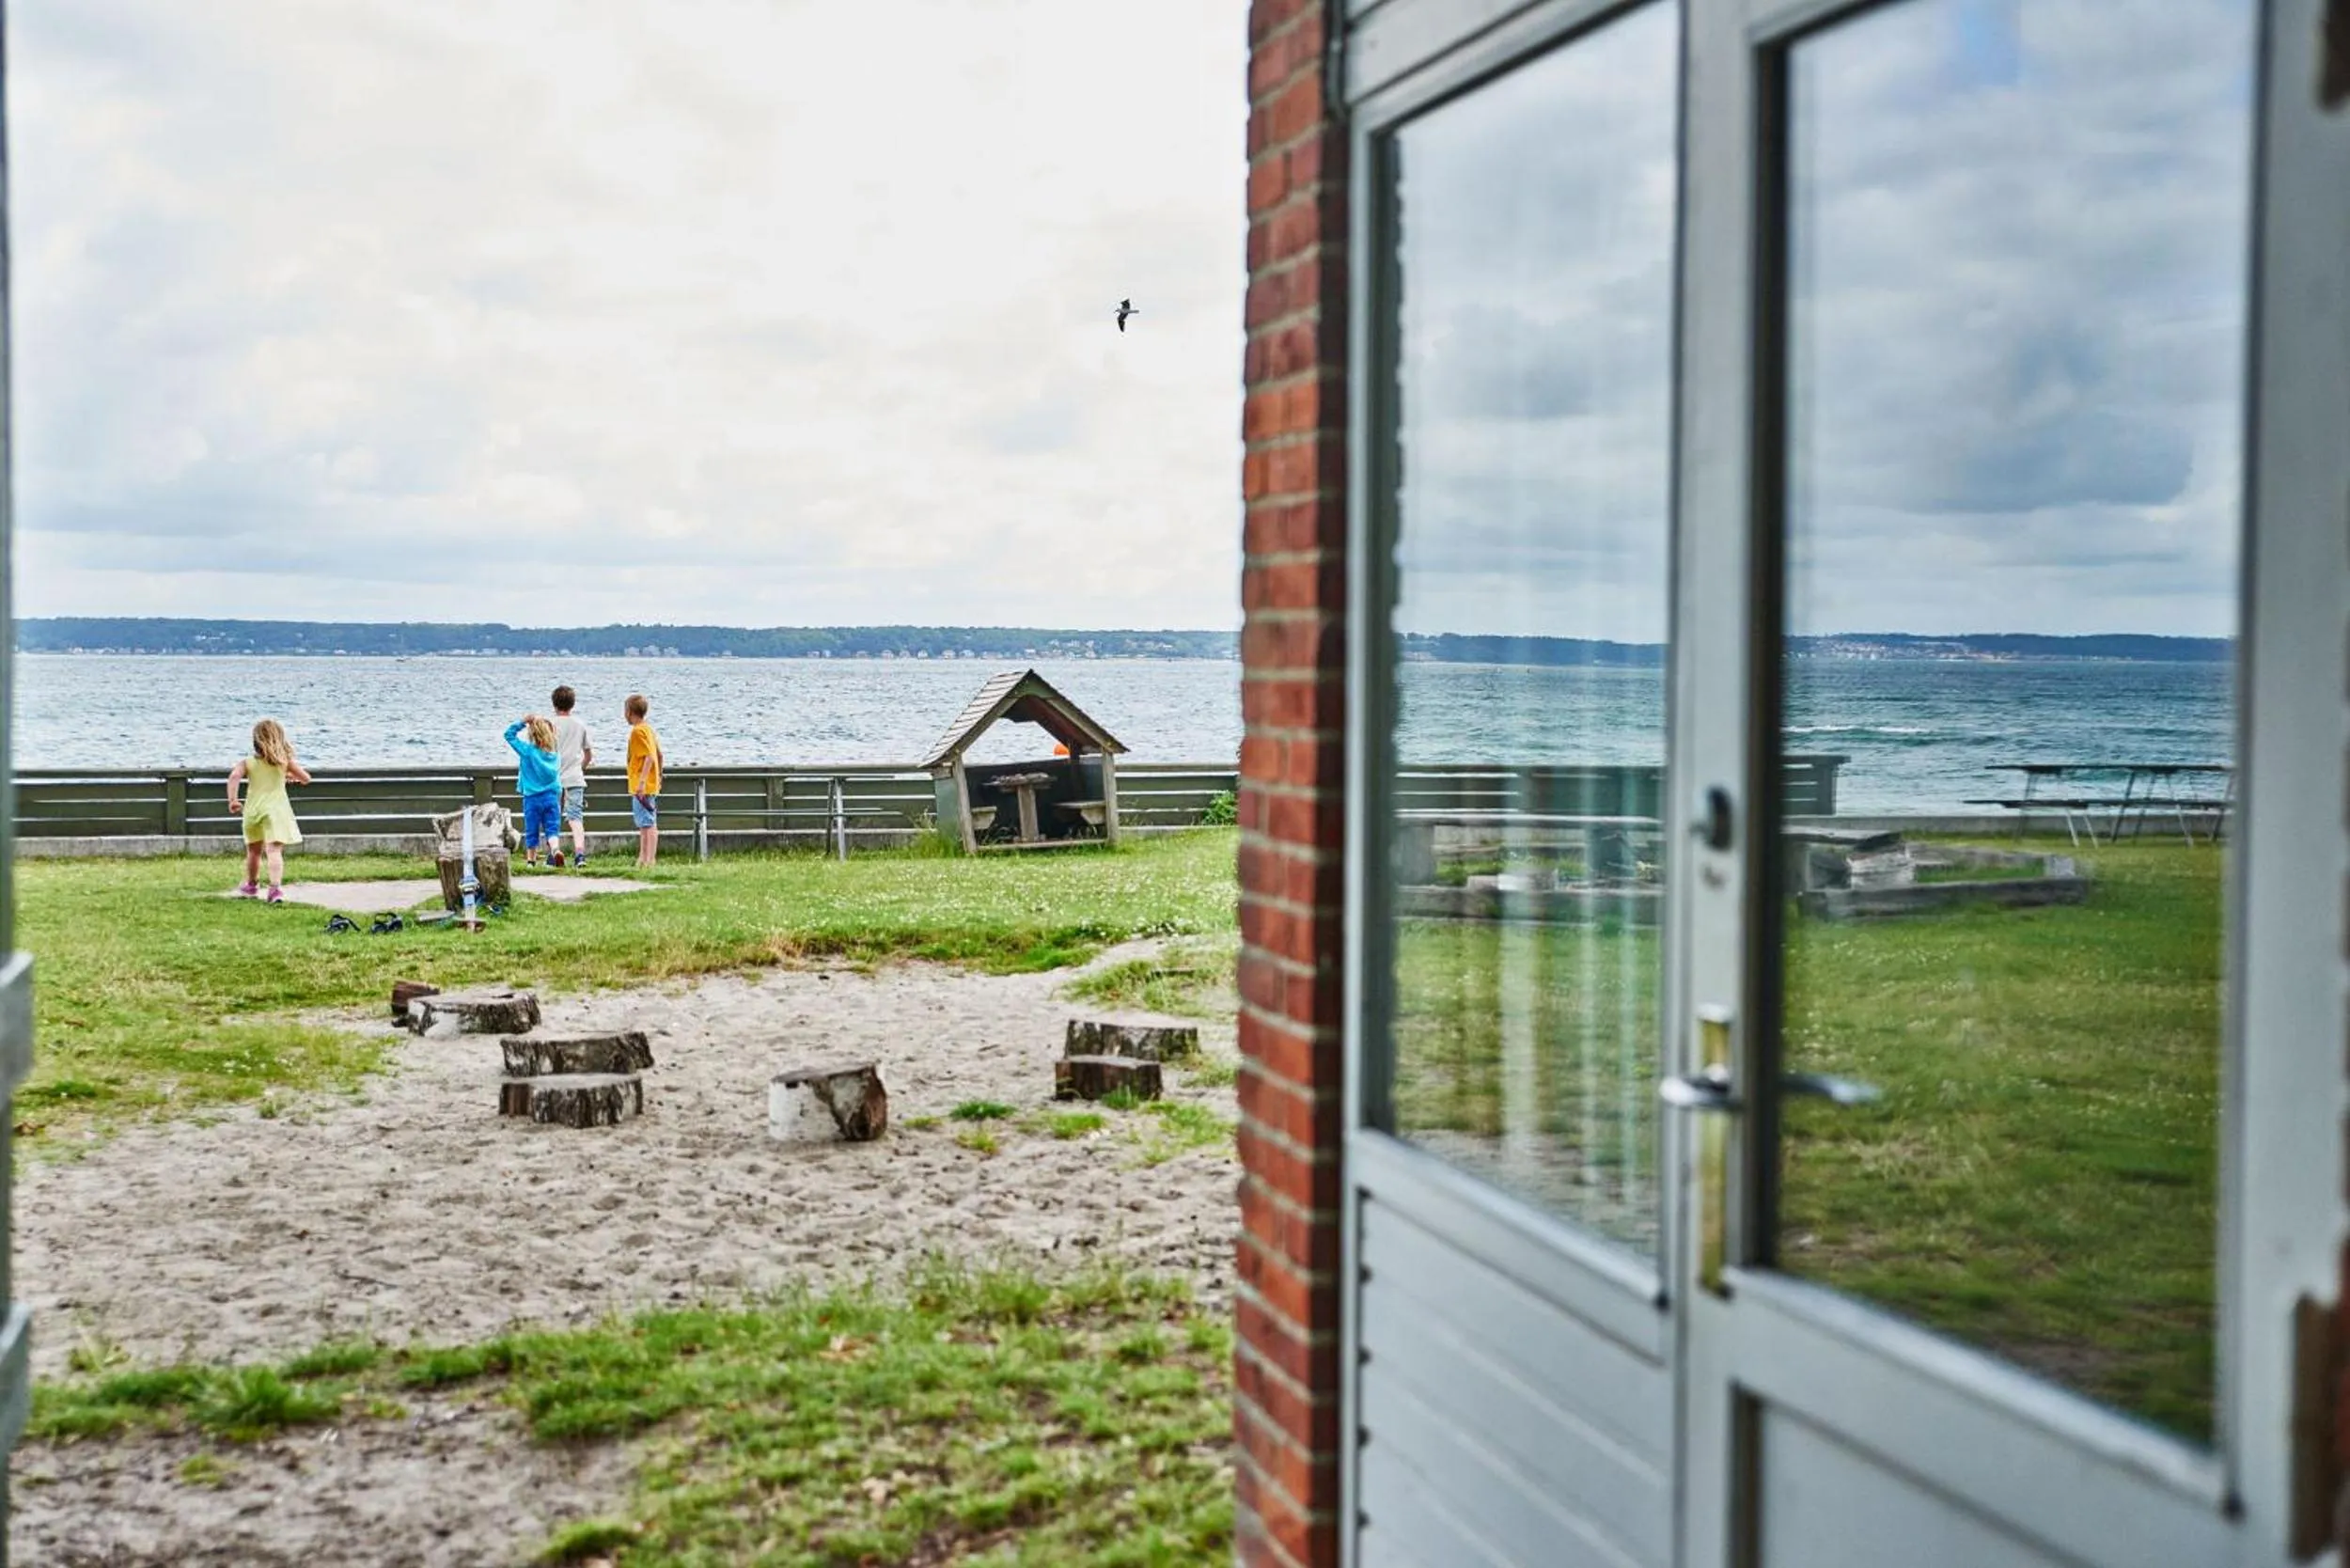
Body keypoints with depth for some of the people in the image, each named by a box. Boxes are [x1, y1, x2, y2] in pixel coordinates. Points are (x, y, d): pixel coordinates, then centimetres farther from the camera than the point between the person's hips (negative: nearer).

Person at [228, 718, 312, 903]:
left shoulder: (248, 762, 2)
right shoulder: (285, 760, 1)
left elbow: (234, 776, -14)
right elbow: (306, 778, 5)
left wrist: (232, 800, -7)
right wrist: (292, 776, 25)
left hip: (253, 810, 2)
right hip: (276, 810, -2)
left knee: (254, 851, 22)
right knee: (274, 851, -13)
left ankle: (251, 885, 42)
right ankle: (275, 886, -32)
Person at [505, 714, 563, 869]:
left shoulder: (527, 750, -10)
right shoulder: (554, 752, -1)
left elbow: (509, 734, -4)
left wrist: (522, 722, -4)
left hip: (532, 797, -2)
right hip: (552, 796, 2)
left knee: (532, 830, 10)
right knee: (552, 828, -1)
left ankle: (531, 859, 19)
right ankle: (555, 849, -26)